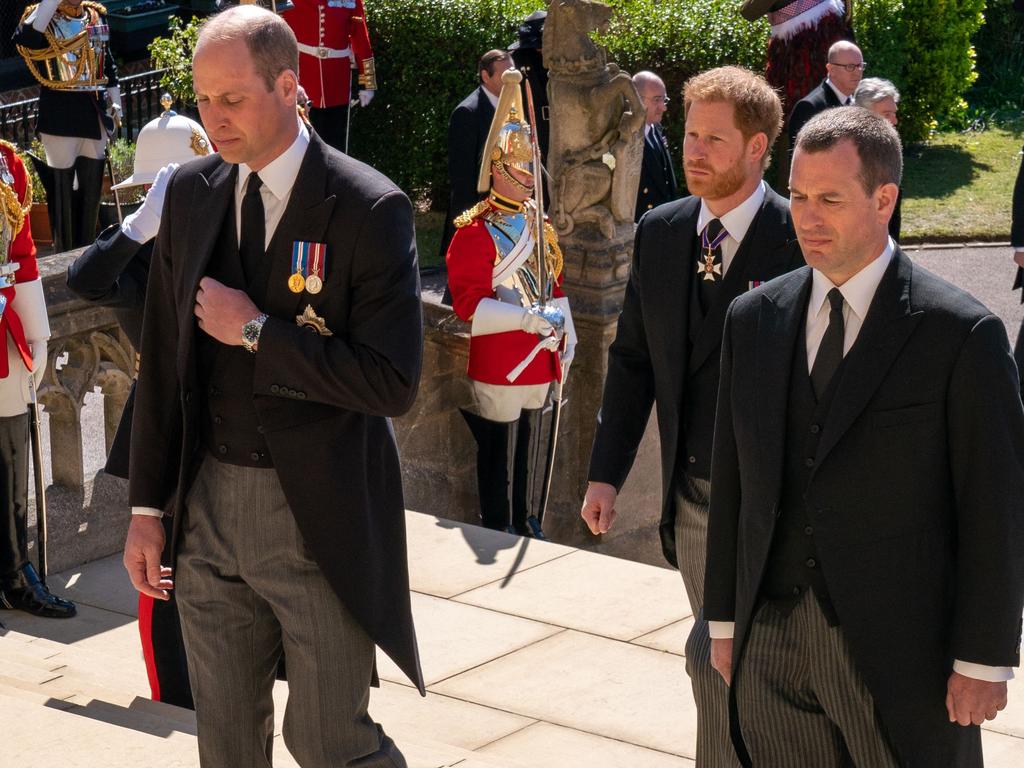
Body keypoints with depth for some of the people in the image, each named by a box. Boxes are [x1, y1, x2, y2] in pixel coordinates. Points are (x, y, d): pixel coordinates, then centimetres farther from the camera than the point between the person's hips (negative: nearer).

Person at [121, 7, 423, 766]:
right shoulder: (190, 194, 4)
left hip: (320, 514, -5)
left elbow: (393, 383, -17)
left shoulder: (370, 208, -12)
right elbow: (162, 361, 9)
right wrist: (148, 505, 8)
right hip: (210, 500, 5)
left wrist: (256, 332, -17)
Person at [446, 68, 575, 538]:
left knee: (527, 449, 20)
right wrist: (527, 318, -25)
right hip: (497, 367, -8)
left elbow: (554, 284, 18)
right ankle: (497, 531, 14)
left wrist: (565, 334, 11)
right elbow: (469, 305, -20)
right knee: (498, 455, 2)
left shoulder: (538, 225, 10)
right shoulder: (475, 233, -15)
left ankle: (523, 521, 33)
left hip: (538, 362, 8)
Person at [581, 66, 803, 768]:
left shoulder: (802, 239, -12)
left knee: (718, 657, -10)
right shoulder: (659, 234, 5)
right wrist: (607, 472, 7)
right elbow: (633, 359, 11)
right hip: (691, 491, 6)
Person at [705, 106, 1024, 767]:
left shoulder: (963, 334, -9)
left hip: (903, 657, -4)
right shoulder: (752, 320, 7)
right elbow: (732, 480, 11)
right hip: (771, 644, 4)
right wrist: (725, 620, 12)